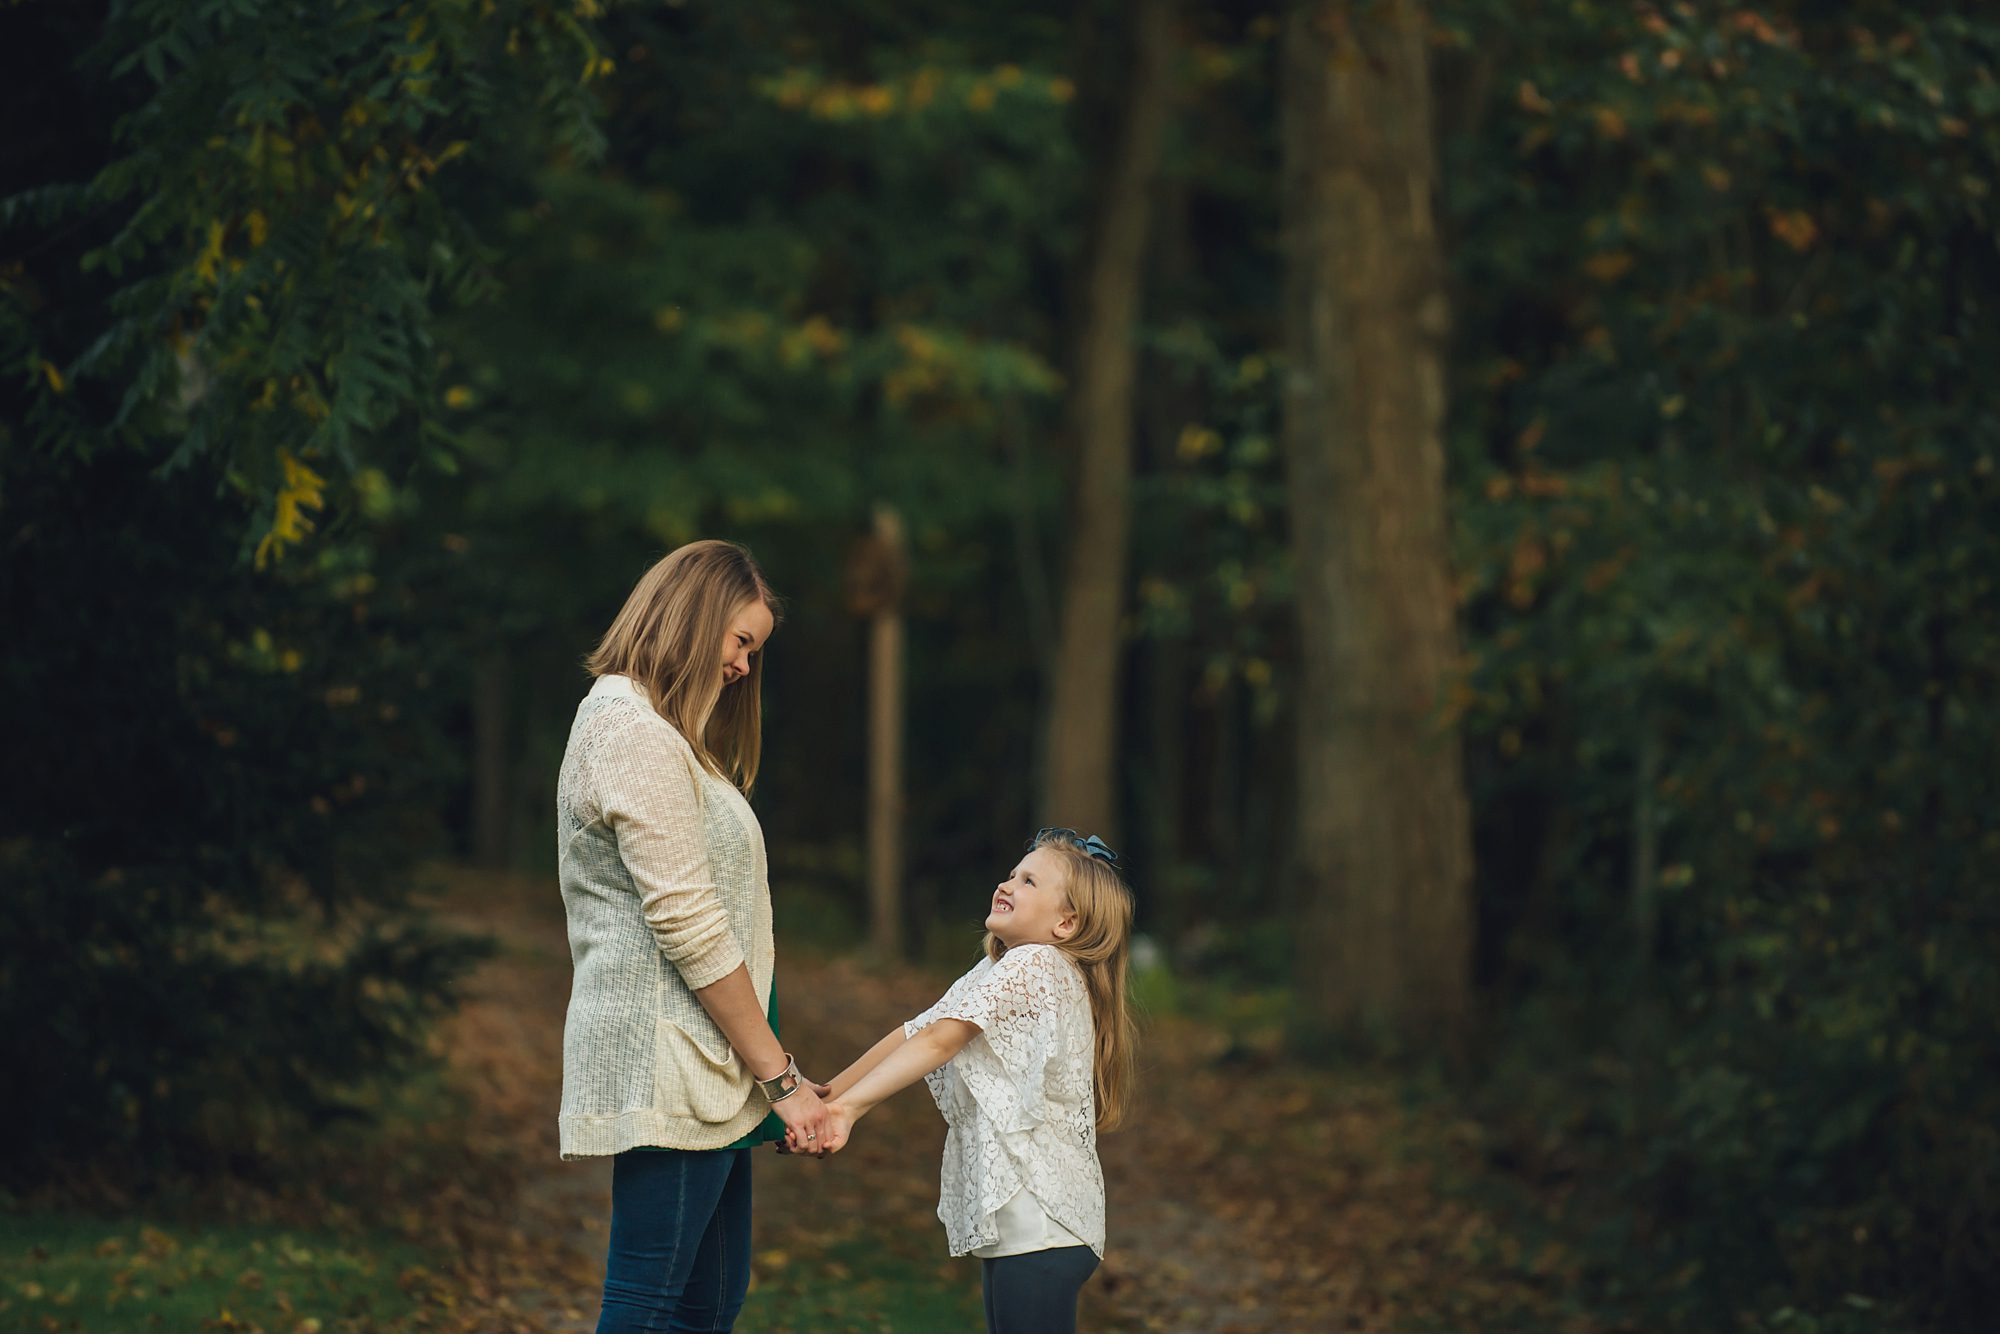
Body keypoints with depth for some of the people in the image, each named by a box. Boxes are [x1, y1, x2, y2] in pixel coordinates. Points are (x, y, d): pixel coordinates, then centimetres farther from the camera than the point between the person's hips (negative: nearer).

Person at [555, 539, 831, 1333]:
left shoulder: (634, 726, 22)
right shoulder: (636, 735, -12)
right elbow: (688, 927, -17)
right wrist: (779, 1076, -13)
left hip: (699, 1072, 11)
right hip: (666, 1063, -11)